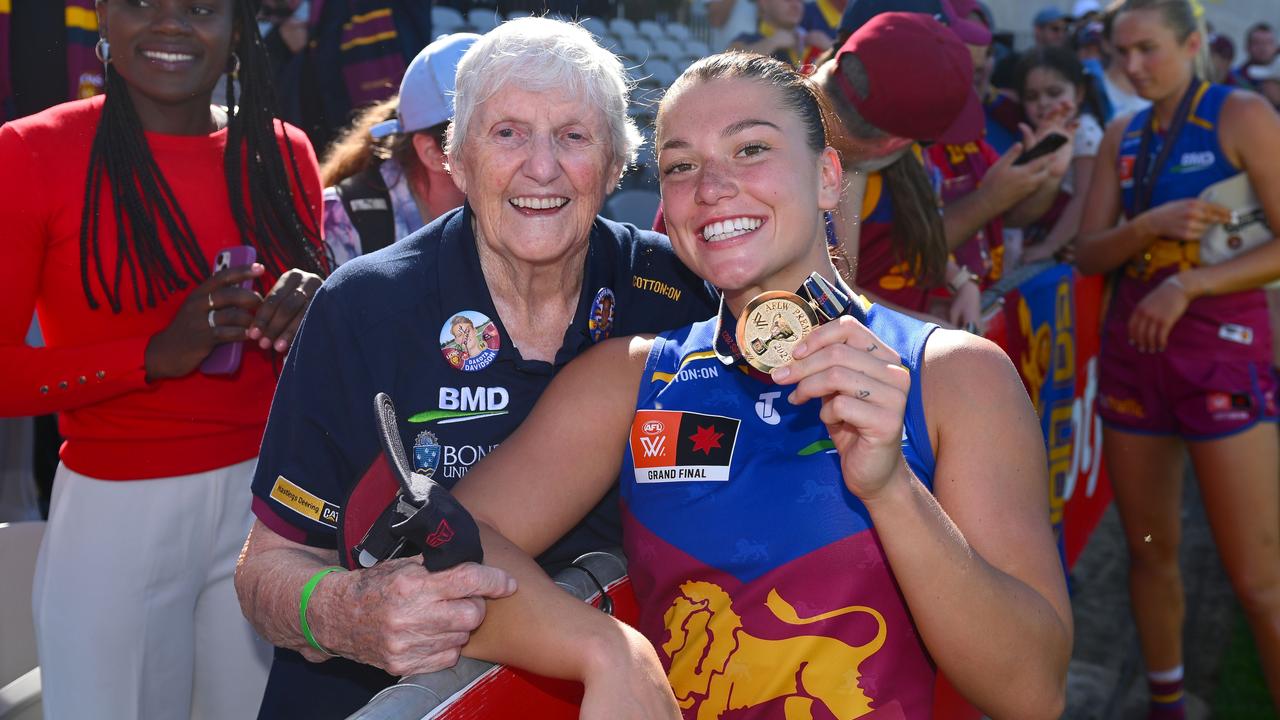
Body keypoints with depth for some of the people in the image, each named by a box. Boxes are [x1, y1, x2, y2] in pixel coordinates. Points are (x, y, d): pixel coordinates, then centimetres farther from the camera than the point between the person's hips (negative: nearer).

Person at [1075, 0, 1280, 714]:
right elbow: (1089, 253, 5)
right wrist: (1150, 224, -14)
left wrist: (1186, 284, -19)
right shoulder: (1122, 136, 11)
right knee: (1150, 549, 13)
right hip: (1133, 347, 5)